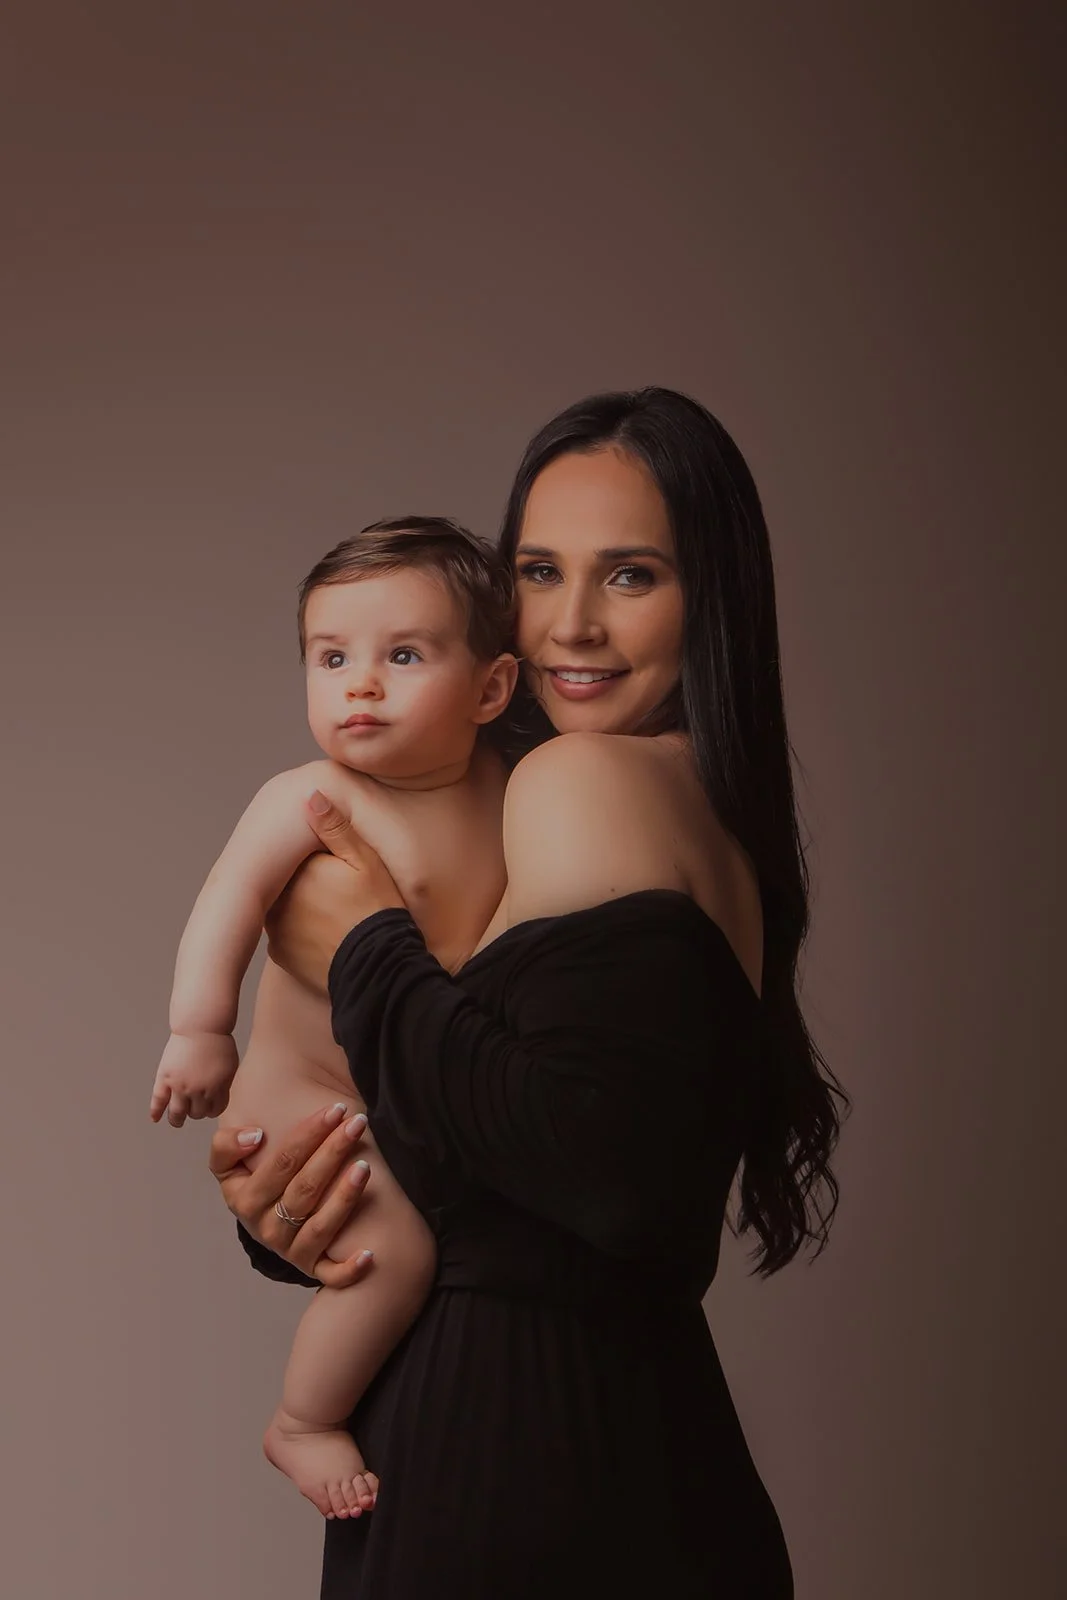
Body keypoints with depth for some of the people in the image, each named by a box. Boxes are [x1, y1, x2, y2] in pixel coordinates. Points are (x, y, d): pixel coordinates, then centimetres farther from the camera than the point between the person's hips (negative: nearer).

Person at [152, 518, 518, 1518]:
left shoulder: (506, 794, 3)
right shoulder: (315, 797, -16)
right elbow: (231, 895, -27)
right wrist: (200, 1029, -36)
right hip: (300, 1101, -7)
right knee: (396, 1243, -24)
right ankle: (302, 1425, -1)